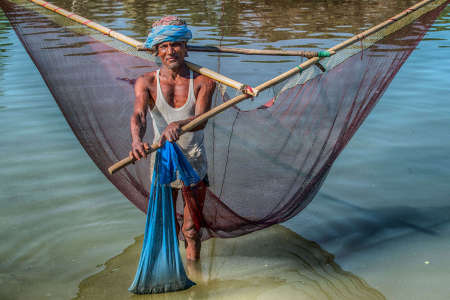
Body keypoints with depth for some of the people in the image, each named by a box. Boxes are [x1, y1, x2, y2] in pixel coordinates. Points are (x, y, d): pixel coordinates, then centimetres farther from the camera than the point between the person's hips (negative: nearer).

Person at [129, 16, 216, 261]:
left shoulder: (202, 82, -7)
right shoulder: (146, 82, -5)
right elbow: (138, 115, -23)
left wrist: (177, 125, -46)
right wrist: (136, 140, -45)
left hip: (194, 161, 0)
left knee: (192, 230, 9)